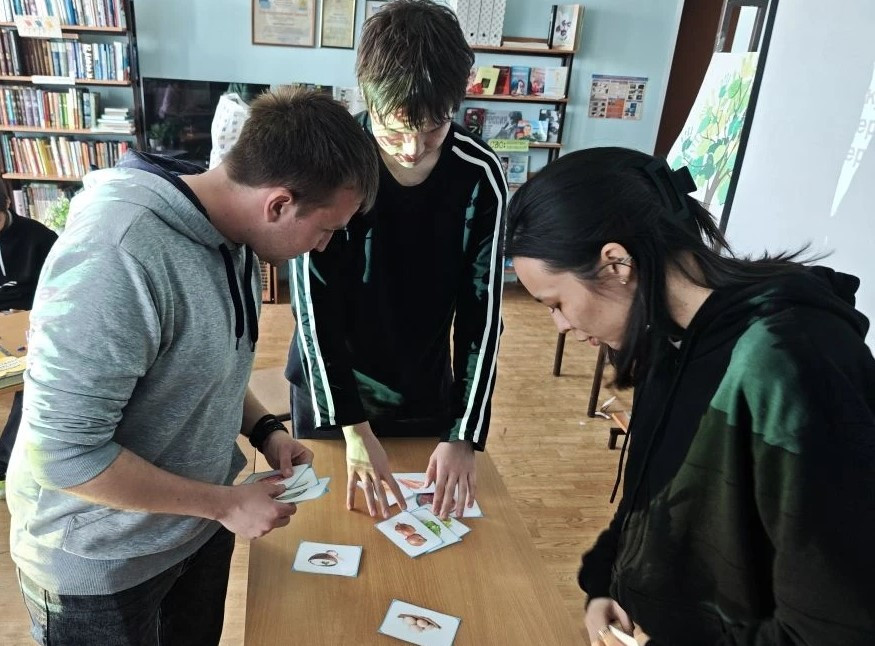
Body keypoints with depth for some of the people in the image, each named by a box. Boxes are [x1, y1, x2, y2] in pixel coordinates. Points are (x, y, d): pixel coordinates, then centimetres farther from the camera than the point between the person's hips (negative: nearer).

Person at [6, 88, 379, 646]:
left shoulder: (232, 234, -7)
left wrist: (263, 429, -4)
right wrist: (226, 503, -21)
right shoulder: (117, 256, -33)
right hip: (100, 563, -6)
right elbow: (62, 452, -29)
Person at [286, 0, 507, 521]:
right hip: (330, 388, -1)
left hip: (426, 395, 2)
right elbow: (314, 305, -17)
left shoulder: (480, 176, -15)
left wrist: (465, 434, -13)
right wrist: (354, 427, -19)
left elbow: (482, 311, -11)